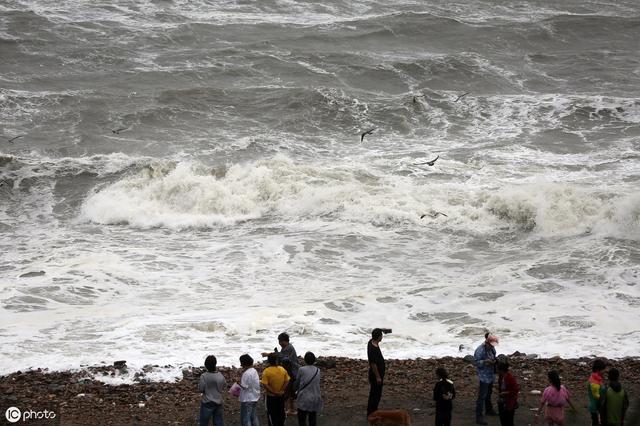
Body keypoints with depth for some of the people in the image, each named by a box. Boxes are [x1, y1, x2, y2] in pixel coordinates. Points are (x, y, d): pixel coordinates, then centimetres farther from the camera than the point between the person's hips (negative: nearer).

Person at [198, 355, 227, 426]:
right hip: (218, 402, 4)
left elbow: (201, 389, -13)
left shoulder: (204, 376, -20)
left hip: (207, 403, -4)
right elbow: (224, 385, 8)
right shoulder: (220, 376, -7)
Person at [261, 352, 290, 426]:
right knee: (281, 412, 20)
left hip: (271, 396, -4)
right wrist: (281, 391, -8)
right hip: (281, 396, 4)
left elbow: (265, 385, -22)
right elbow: (287, 381, -5)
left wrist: (274, 392, -16)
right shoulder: (283, 370, -6)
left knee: (272, 414, 9)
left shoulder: (266, 371, -19)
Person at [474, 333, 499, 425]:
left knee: (489, 393, 27)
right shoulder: (480, 350, -23)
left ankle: (489, 410, 46)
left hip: (490, 375, 9)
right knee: (482, 396, -8)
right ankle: (479, 417, -7)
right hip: (484, 376, -9)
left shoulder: (491, 348, 2)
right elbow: (476, 362, -21)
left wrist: (494, 360, -4)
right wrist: (485, 362, -33)